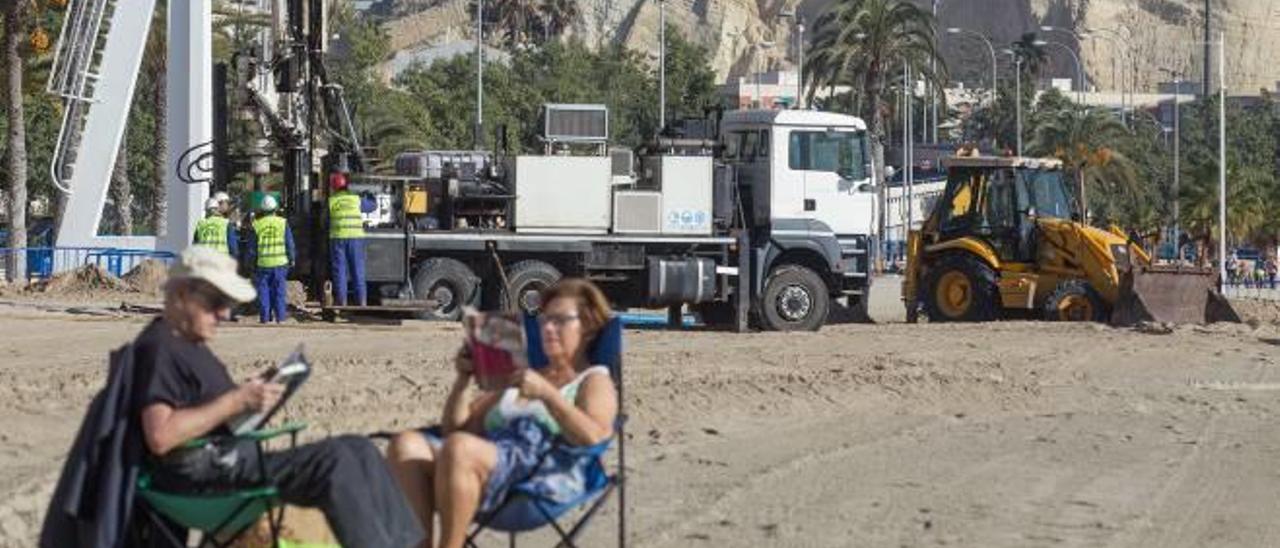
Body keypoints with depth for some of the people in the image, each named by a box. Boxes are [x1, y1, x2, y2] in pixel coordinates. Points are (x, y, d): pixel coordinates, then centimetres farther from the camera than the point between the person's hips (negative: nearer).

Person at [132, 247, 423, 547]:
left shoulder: (190, 345, 23)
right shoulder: (158, 349, -12)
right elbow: (160, 437, -24)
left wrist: (248, 394, 8)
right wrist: (236, 402, -22)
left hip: (233, 459, 11)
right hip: (204, 475, -11)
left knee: (359, 449, 3)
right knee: (333, 459, -24)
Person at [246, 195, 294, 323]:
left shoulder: (256, 225, -1)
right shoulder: (283, 223, -1)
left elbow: (252, 247, 4)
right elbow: (289, 244, 2)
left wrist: (252, 262, 13)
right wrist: (291, 260, 12)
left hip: (262, 263, 0)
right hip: (280, 262, 0)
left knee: (263, 290, 6)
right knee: (279, 290, 5)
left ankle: (265, 316, 4)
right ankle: (280, 316, 5)